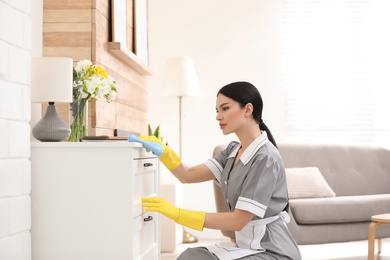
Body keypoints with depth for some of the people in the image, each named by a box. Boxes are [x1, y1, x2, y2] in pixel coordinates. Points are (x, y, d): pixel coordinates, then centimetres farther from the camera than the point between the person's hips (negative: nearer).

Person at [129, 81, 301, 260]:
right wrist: (163, 151, -15)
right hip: (247, 244, 8)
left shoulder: (266, 158, -19)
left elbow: (238, 221, -21)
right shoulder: (234, 151, 9)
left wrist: (177, 213, -22)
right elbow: (189, 175, 3)